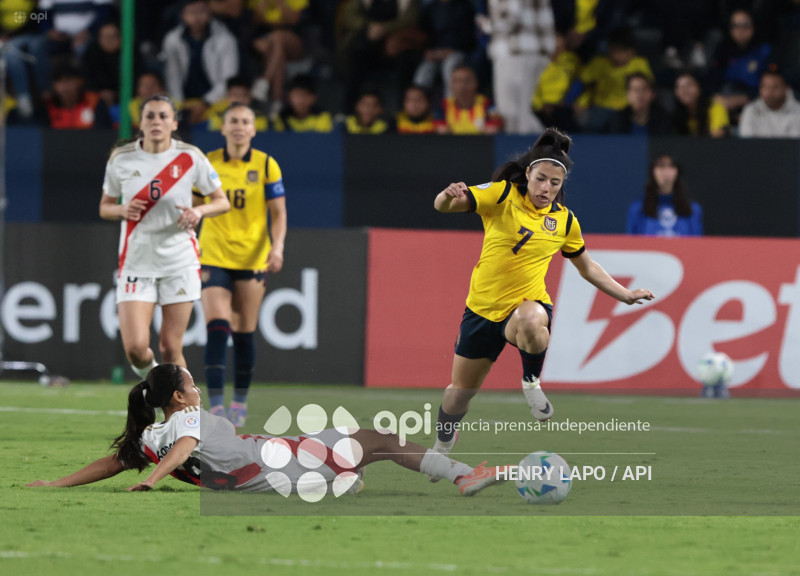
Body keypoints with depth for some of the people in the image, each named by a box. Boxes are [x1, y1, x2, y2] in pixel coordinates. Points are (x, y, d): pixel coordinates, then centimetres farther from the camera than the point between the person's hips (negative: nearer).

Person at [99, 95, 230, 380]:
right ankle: (148, 372, 25)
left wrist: (199, 211, -16)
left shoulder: (190, 158, -4)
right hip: (136, 263, 0)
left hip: (179, 262, 0)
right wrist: (123, 210, -13)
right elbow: (105, 207, 10)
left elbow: (222, 202, 5)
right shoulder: (121, 158, -1)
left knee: (171, 348, -2)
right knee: (135, 348, -11)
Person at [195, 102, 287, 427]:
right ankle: (216, 407, -19)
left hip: (252, 259, 0)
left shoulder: (266, 165, 0)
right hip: (214, 258, 0)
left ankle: (240, 401, 24)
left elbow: (278, 213, 1)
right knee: (217, 328, -15)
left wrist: (278, 246, -14)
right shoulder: (207, 164, 3)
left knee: (245, 333, 6)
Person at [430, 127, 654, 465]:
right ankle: (441, 448, 42)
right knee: (460, 393, 12)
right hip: (484, 307, 0)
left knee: (531, 322, -40)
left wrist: (626, 295, 15)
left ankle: (531, 382, -12)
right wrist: (449, 197, -42)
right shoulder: (502, 195, -9)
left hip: (528, 304, 0)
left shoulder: (564, 220, 2)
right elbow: (443, 206, -19)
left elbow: (587, 266, 18)